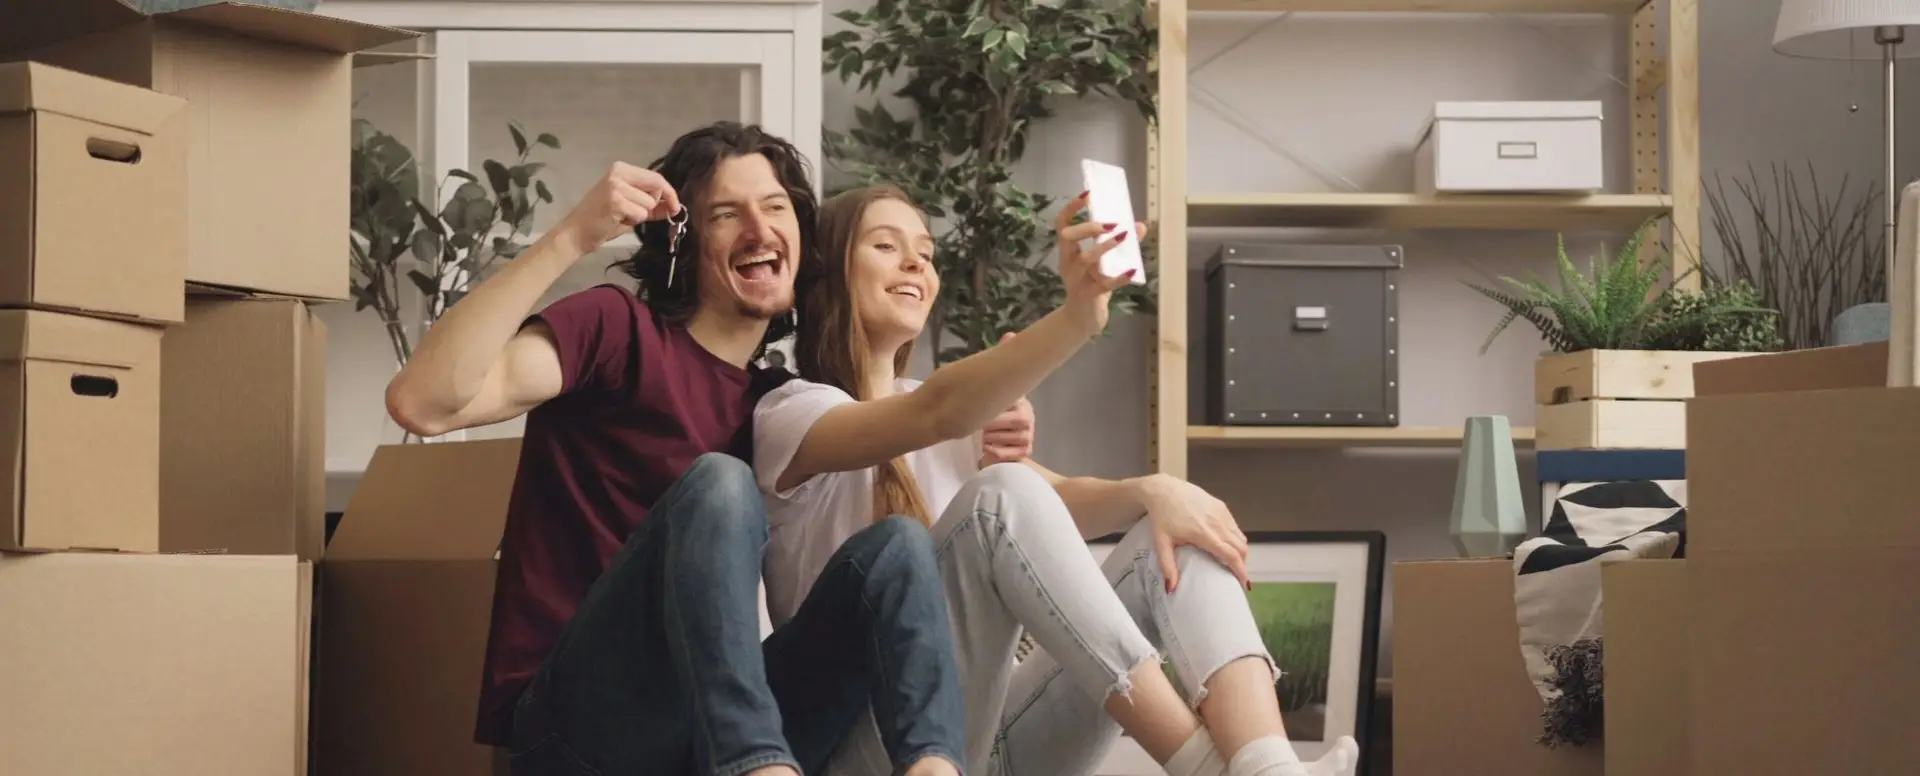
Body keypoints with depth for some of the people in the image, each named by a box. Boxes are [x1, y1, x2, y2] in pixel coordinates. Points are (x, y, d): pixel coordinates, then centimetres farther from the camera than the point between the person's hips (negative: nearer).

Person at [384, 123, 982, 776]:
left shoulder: (781, 403, 19)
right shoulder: (618, 330, 0)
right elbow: (423, 404, -16)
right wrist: (571, 239, -21)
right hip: (575, 722, -5)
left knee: (896, 541, -14)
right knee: (717, 482, -26)